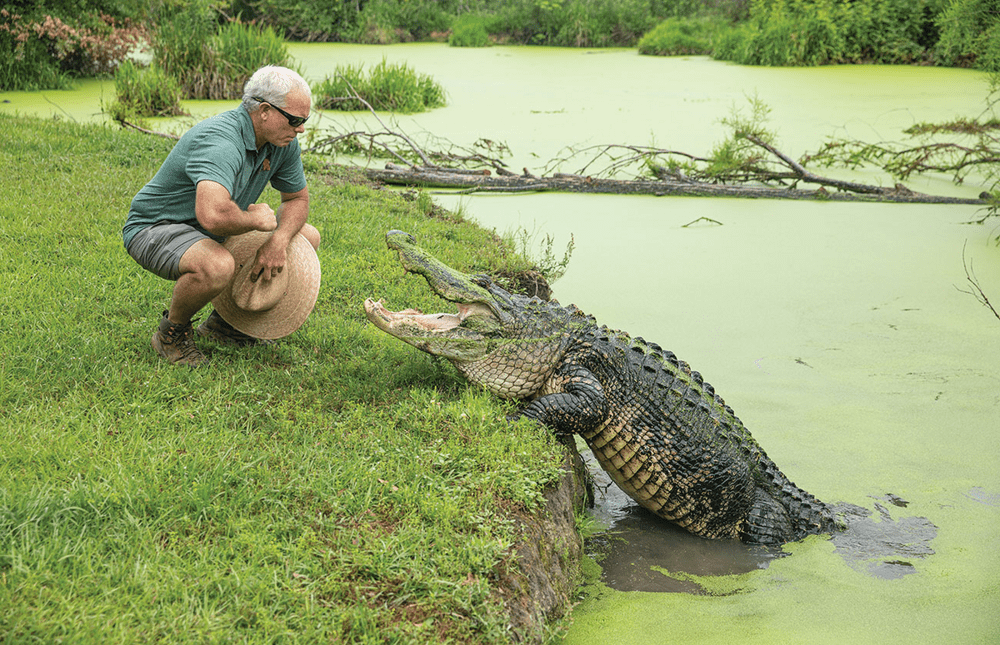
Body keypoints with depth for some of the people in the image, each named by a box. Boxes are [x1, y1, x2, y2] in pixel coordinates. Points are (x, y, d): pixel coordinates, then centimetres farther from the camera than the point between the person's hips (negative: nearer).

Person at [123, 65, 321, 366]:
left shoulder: (283, 142, -6)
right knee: (217, 267, -41)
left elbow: (298, 199, 6)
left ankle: (226, 320, 16)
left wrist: (278, 241, -15)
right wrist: (256, 219, -28)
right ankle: (172, 331, -8)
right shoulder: (220, 141, -34)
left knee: (308, 237, 6)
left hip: (211, 233, 9)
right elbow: (213, 215, -51)